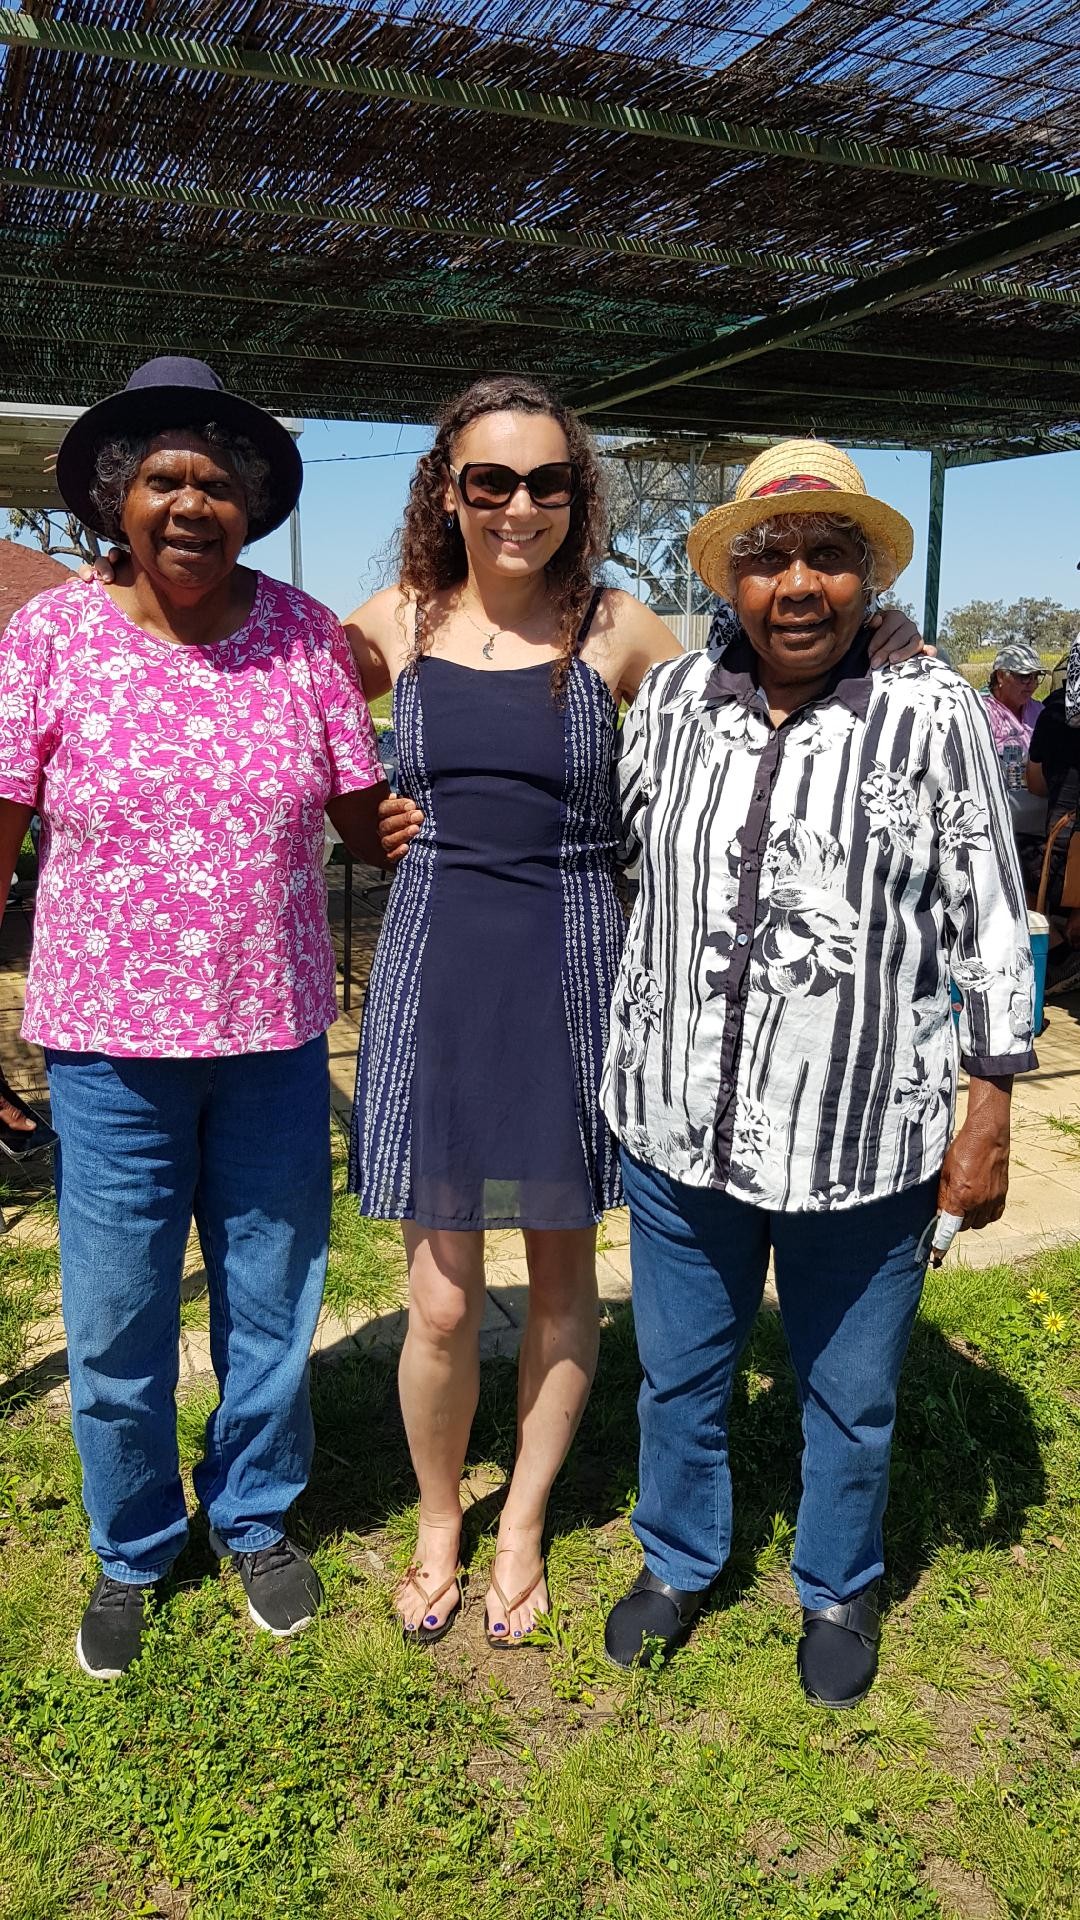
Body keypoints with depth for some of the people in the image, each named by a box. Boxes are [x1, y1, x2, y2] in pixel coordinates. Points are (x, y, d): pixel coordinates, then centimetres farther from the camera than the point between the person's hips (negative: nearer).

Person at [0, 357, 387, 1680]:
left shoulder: (303, 632, 0)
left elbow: (363, 816, 6)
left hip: (276, 1036, 2)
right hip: (108, 1040, -1)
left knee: (272, 1301, 15)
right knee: (115, 1322, 10)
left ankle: (255, 1516, 42)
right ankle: (132, 1554, 38)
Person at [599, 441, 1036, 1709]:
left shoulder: (932, 715, -8)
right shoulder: (670, 698, 1)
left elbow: (987, 929, -4)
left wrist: (988, 1121, -4)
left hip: (862, 1140, -2)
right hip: (679, 1124, 3)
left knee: (849, 1397, 17)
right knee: (678, 1375, 20)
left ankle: (837, 1593, 45)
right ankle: (677, 1564, 47)